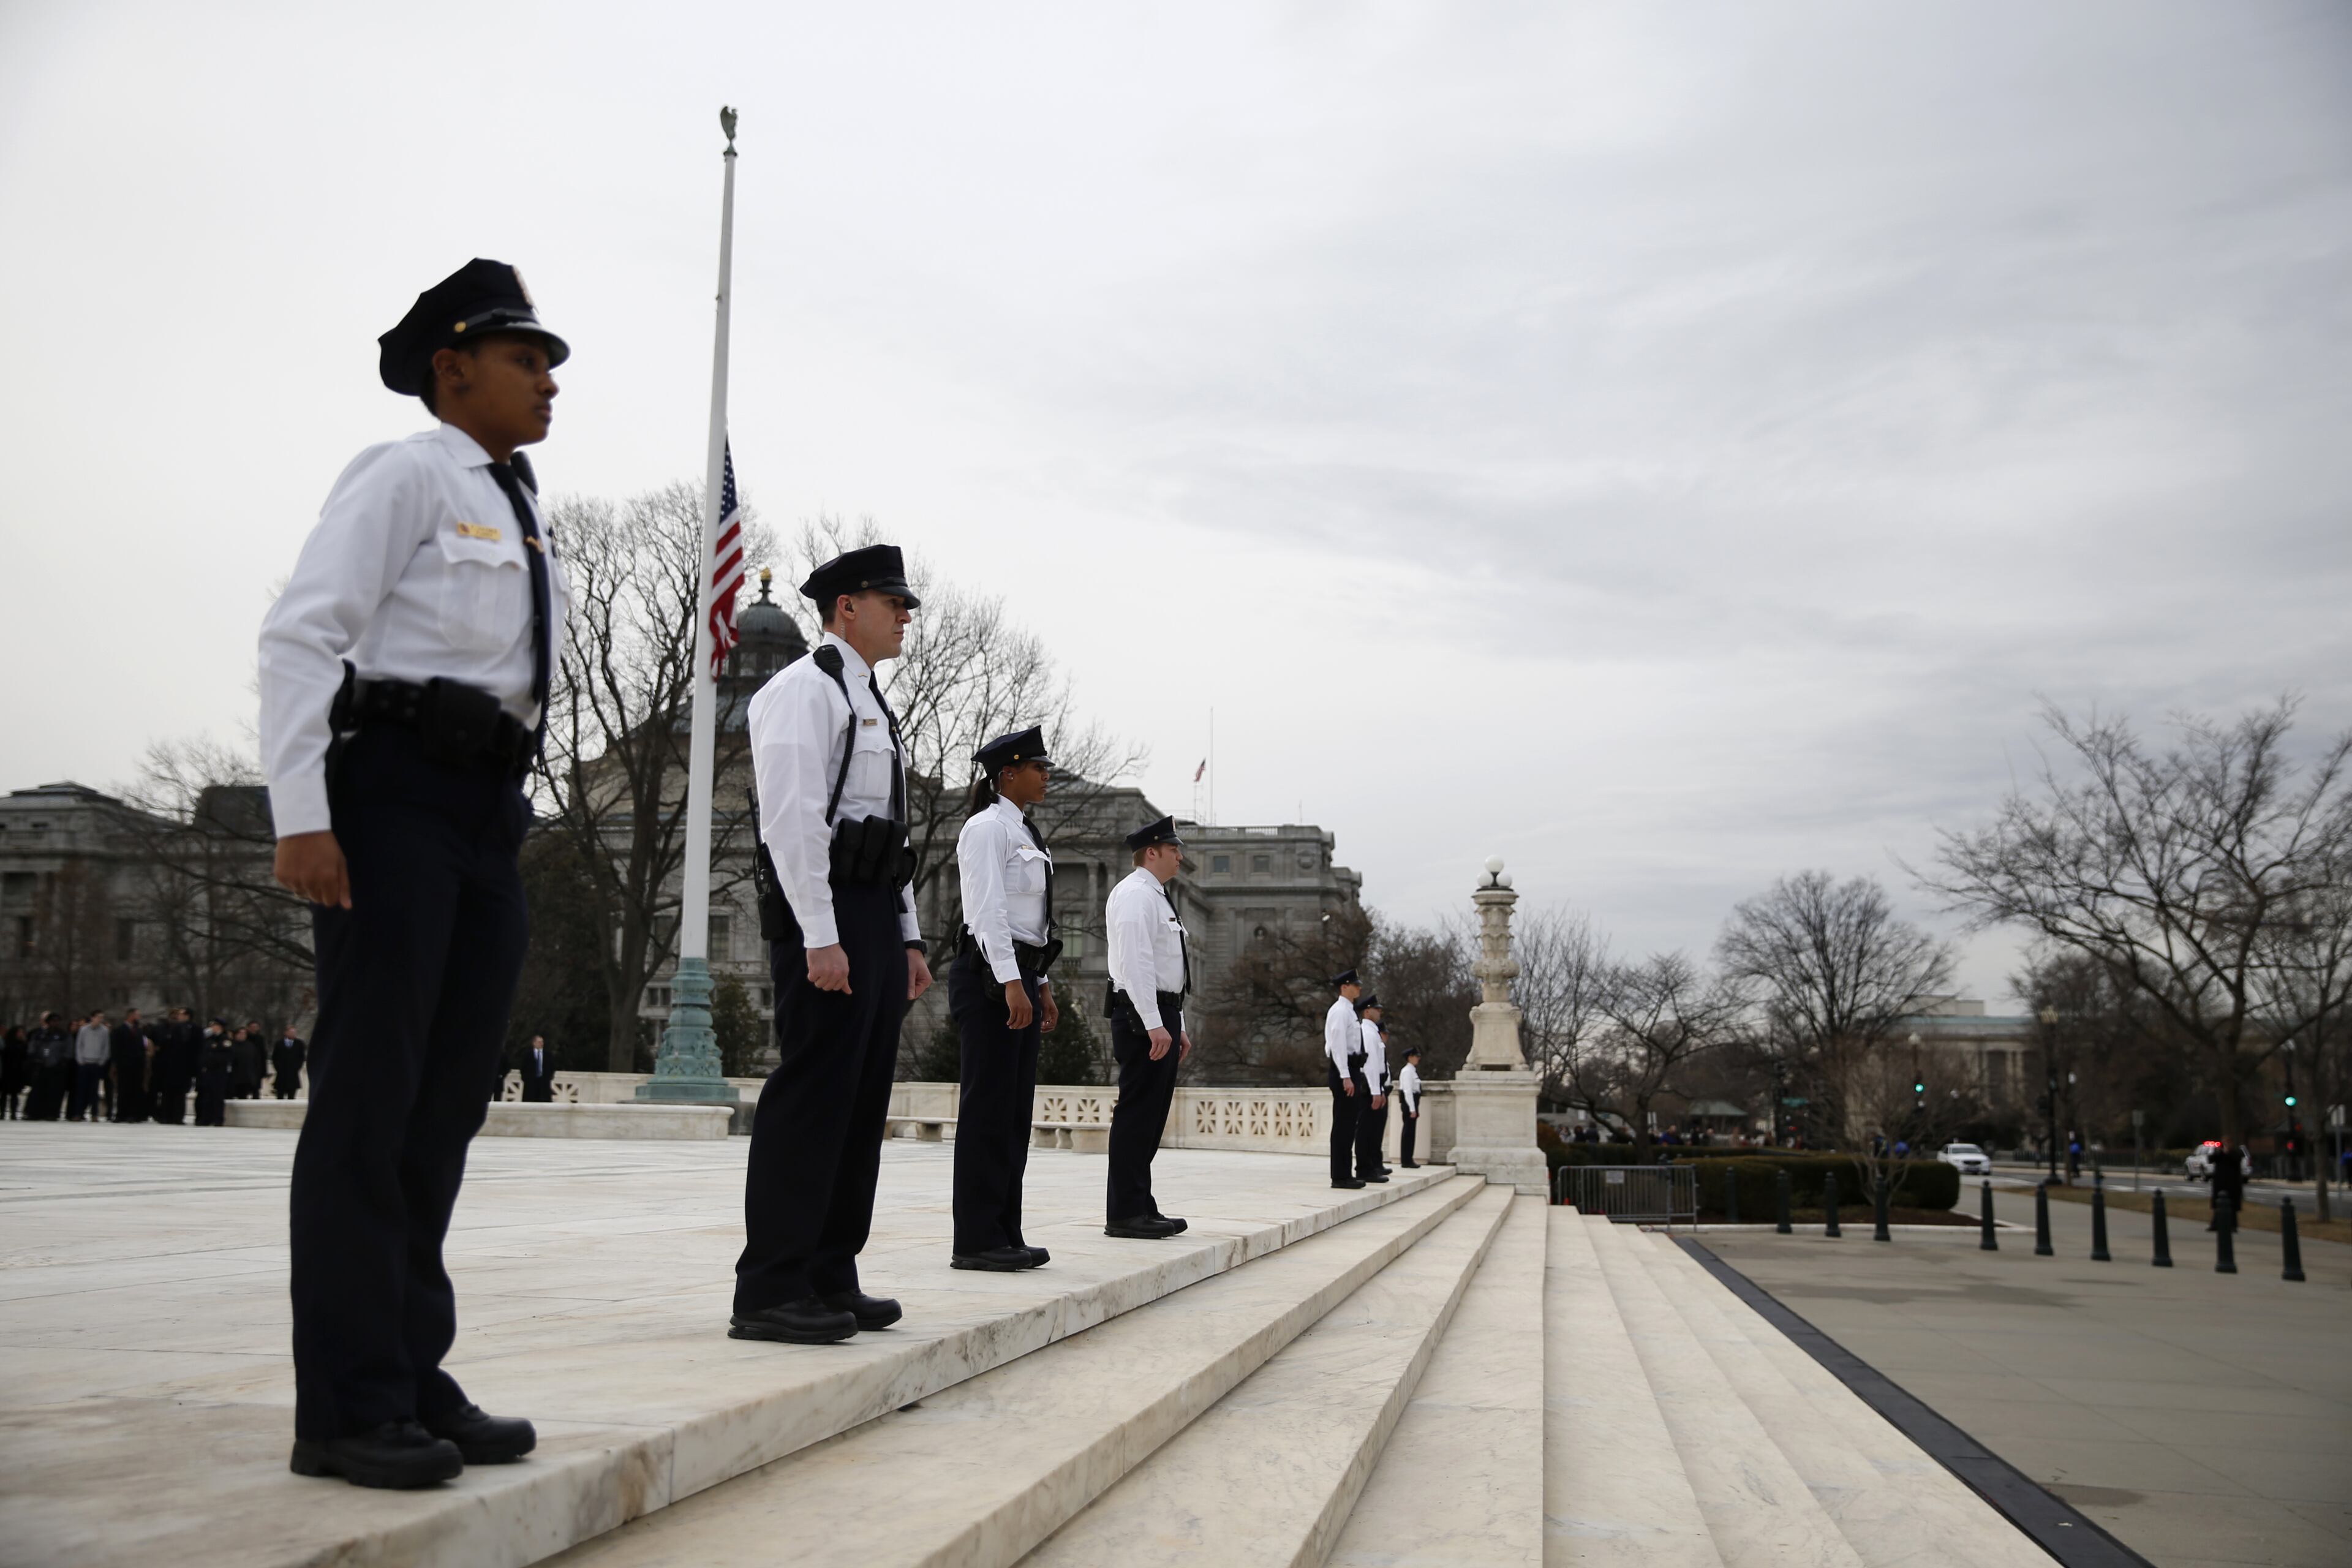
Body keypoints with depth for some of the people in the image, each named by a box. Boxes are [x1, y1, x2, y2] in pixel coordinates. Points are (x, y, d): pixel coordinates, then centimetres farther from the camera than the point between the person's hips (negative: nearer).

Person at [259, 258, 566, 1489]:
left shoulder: (520, 514, 21)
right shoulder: (404, 476, -2)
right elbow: (301, 635, -12)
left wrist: (506, 813, 17)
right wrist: (301, 818, -20)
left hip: (489, 813, 8)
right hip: (391, 797, -8)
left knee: (447, 1104, 8)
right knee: (368, 1097, -7)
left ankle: (413, 1382, 15)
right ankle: (347, 1408, -1)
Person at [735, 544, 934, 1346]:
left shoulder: (872, 706, 24)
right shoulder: (804, 689, -6)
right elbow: (793, 818, -16)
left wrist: (908, 938, 19)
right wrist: (820, 938, -23)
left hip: (875, 921, 10)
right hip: (825, 914, -10)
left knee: (862, 1098, 9)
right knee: (812, 1092, -11)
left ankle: (830, 1278, 16)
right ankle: (770, 1290, -7)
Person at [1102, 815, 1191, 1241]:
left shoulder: (1157, 898, 23)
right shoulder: (1135, 894, -10)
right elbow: (1136, 963, -20)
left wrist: (1178, 1025, 21)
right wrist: (1154, 1025, -25)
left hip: (1162, 1018, 10)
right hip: (1143, 1017, -10)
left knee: (1151, 1117, 12)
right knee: (1137, 1114, -9)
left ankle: (1142, 1208, 17)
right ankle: (1124, 1214, -6)